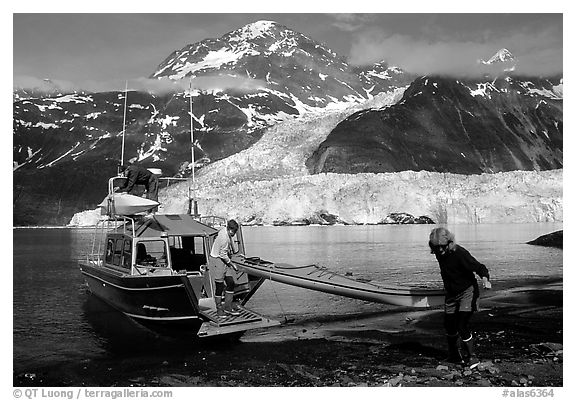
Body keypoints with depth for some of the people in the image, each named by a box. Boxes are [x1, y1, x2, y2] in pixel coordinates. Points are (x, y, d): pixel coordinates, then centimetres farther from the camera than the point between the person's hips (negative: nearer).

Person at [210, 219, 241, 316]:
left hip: (225, 259, 9)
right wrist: (232, 264, -11)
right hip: (218, 259, -9)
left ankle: (228, 307, 13)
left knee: (231, 283, 6)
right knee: (220, 285, -2)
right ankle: (219, 309, 9)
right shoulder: (224, 238, -26)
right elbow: (223, 254, -20)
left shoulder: (225, 230, 1)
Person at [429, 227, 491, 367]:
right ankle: (453, 355, 32)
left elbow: (479, 267, -27)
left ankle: (470, 357, 3)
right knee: (449, 326, 10)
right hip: (451, 295, 7)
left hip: (467, 292, -7)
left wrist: (485, 278, -46)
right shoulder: (440, 254, -3)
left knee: (462, 326, -15)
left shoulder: (460, 253, -25)